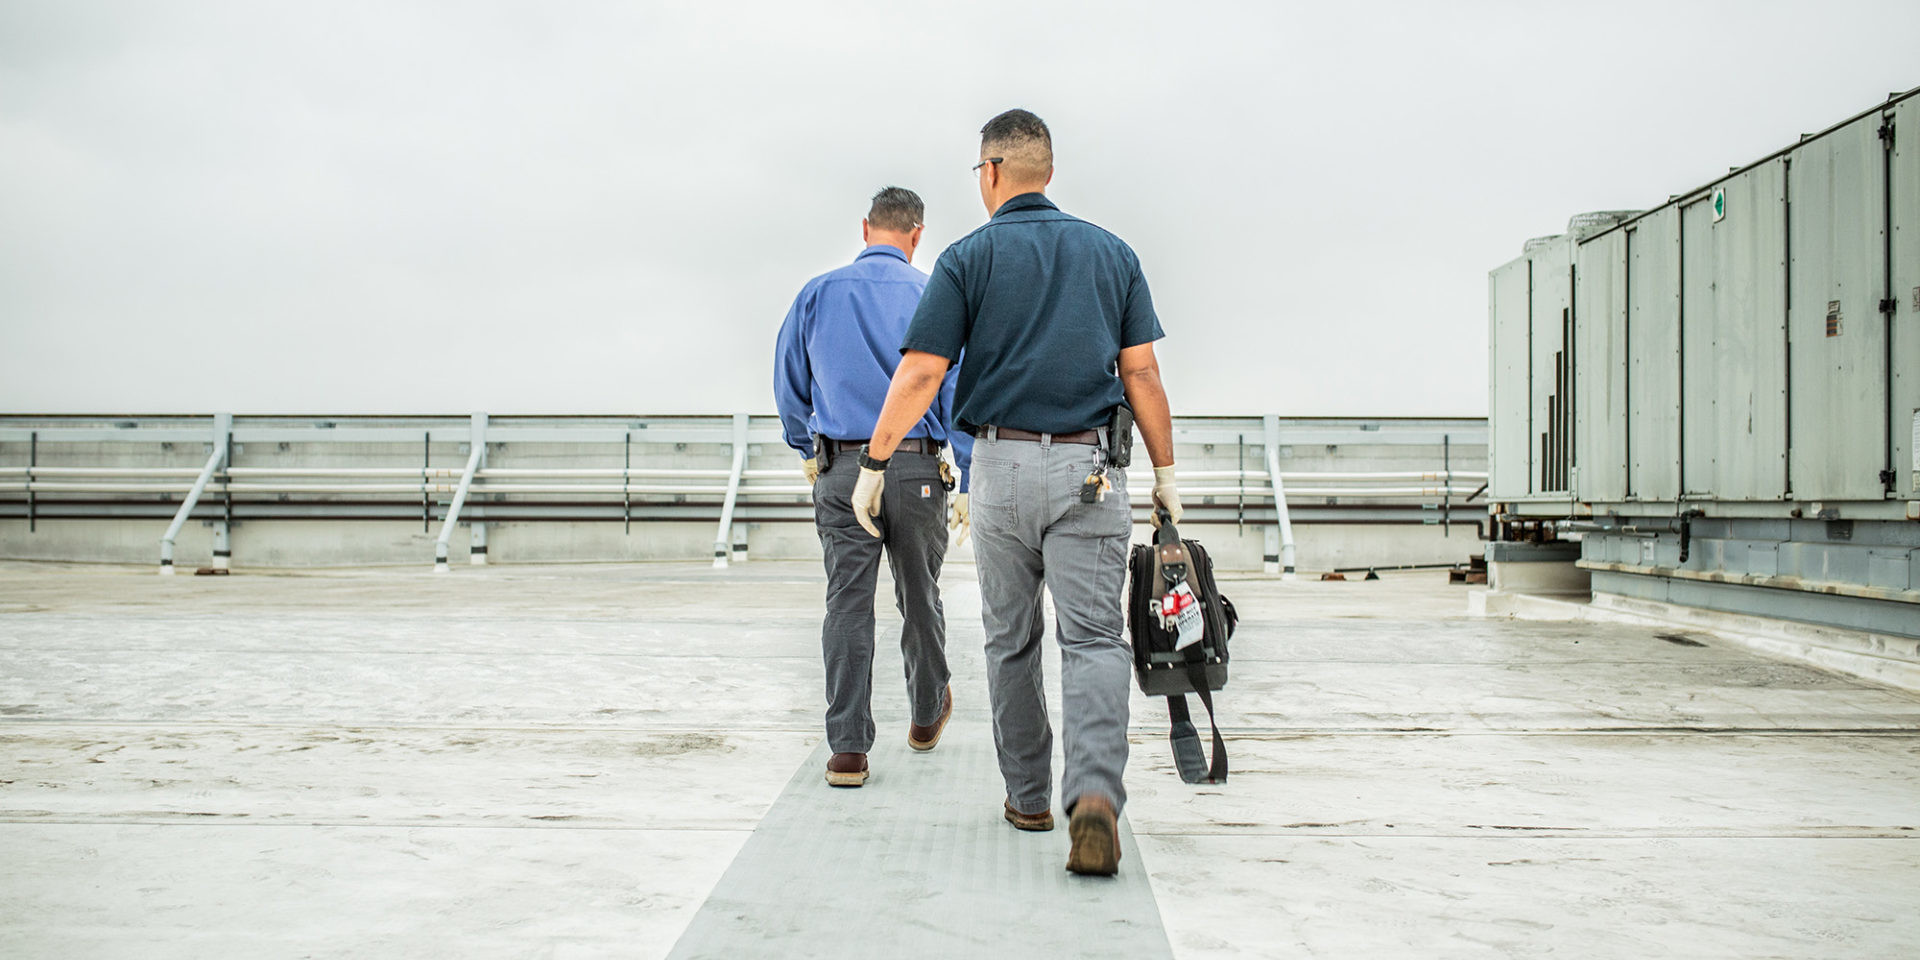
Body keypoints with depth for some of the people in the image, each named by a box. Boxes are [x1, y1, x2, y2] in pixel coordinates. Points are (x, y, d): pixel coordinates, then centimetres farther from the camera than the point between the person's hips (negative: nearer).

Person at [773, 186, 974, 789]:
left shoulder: (818, 294, 5)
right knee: (919, 598, 15)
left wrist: (807, 452, 28)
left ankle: (848, 748, -2)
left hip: (842, 472, 1)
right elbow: (958, 394, -4)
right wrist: (969, 485, 1)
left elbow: (789, 386, 13)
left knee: (847, 603, 1)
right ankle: (927, 715, 35)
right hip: (916, 469, -1)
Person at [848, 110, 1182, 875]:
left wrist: (874, 465, 2)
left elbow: (919, 374, -5)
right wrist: (1165, 472, 12)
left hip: (1002, 464, 0)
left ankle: (1027, 795, 24)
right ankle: (1095, 794, -21)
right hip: (1088, 468, 1)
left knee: (1010, 640, 14)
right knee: (1094, 638, -1)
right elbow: (1141, 371, 5)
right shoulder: (1111, 252, 8)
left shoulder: (969, 258, 1)